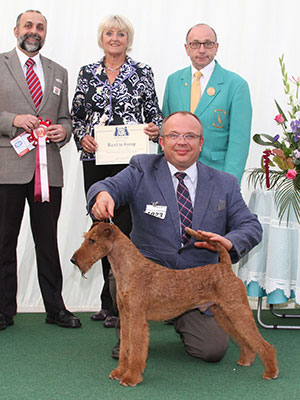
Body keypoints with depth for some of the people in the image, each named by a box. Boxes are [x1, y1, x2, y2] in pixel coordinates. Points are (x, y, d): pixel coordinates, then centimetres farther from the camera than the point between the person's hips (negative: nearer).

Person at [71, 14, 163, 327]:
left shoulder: (142, 72, 7)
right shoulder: (87, 73, 12)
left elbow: (154, 113, 8)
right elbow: (76, 115, 14)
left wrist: (156, 128, -13)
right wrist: (82, 137, -4)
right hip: (95, 159, 3)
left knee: (124, 225, -9)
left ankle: (115, 303, 0)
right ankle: (110, 302, 20)